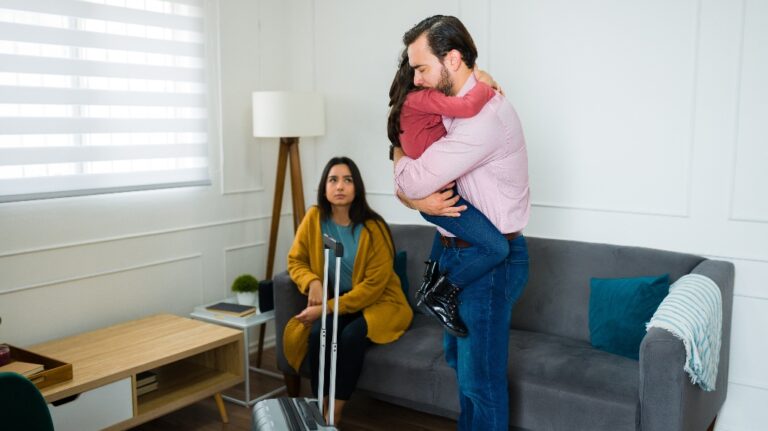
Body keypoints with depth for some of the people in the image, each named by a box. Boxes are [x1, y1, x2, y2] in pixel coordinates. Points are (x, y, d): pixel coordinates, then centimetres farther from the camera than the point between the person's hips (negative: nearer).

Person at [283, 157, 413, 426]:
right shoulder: (314, 218, -7)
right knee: (318, 333, -28)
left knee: (351, 335, -32)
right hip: (337, 301, 3)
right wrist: (312, 282, -18)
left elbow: (373, 286, -18)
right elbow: (295, 260, 4)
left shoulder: (373, 228, -19)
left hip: (379, 302, -3)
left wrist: (327, 308, -22)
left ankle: (335, 414, -18)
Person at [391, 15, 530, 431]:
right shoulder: (446, 111, 8)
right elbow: (404, 186, 9)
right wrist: (420, 201, -15)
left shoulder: (486, 115, -24)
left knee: (481, 376, 2)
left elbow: (412, 180, -24)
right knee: (459, 360, 23)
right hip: (457, 252, 10)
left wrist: (400, 153, -2)